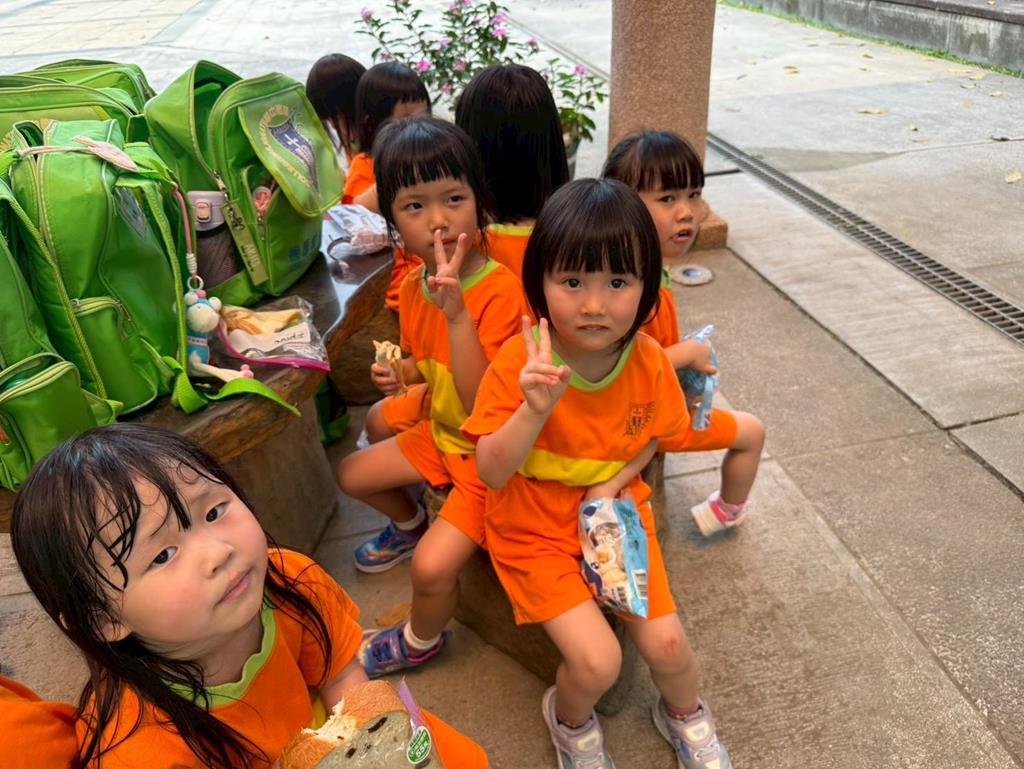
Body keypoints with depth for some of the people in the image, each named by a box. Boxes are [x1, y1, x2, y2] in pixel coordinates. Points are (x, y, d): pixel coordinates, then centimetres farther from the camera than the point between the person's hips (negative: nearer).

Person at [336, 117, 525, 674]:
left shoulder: (501, 289, -28)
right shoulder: (413, 285, -3)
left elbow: (482, 402, -33)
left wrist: (456, 312, -40)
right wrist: (401, 373, -7)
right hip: (441, 432, 8)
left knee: (433, 566, -18)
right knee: (352, 475, 16)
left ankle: (420, 641, 17)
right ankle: (409, 524, 46)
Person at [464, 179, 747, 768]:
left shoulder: (650, 361, -13)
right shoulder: (519, 361, -23)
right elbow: (492, 473, -21)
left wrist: (613, 483, -13)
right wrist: (536, 409, -38)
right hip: (535, 527, -3)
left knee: (667, 644, -1)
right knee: (597, 661, -14)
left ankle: (685, 713, 37)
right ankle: (570, 721, 24)